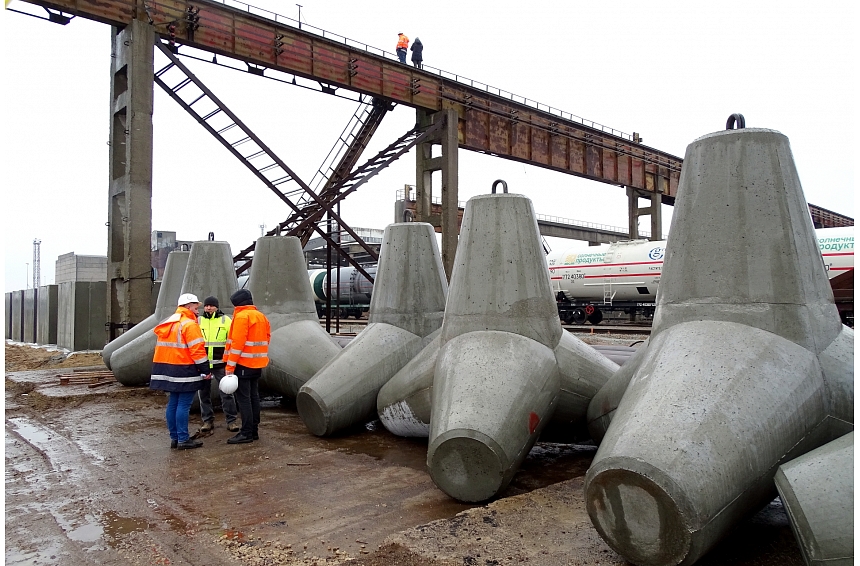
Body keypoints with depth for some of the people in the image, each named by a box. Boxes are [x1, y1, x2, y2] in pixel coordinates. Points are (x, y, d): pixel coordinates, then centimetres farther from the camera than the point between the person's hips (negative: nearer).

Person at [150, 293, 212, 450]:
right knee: (183, 405, -6)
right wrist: (205, 370, -14)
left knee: (173, 404, 12)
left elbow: (163, 348, 18)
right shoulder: (190, 324, -13)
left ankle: (174, 438, 19)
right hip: (184, 372, -9)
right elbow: (197, 350, -18)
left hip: (169, 371, 9)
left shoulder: (167, 324, 16)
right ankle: (183, 440, -2)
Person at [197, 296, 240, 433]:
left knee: (226, 392, -4)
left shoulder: (225, 320, 2)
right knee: (203, 393, 8)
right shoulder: (198, 321, 8)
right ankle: (208, 420, 20)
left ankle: (231, 420, 4)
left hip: (220, 364, -2)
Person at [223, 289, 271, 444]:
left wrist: (230, 366, -15)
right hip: (257, 364, 8)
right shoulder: (261, 316, 14)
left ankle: (247, 433, -2)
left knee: (243, 398, -4)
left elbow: (237, 343, -17)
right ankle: (254, 430, 19)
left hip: (243, 364, -8)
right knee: (254, 396, 13)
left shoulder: (242, 316, -12)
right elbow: (266, 338, 16)